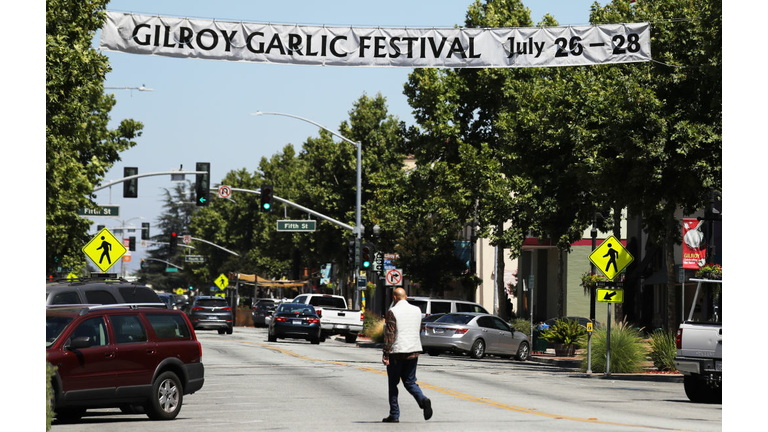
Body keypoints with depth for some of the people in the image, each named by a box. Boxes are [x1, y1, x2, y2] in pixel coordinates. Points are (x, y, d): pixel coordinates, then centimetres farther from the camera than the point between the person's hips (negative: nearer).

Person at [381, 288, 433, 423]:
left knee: (393, 383, 7)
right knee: (410, 382, 13)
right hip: (414, 351, 5)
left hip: (396, 352, -5)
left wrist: (386, 354, -15)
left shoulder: (392, 312, -10)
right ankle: (423, 400, -15)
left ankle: (394, 415, 8)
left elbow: (389, 334, -15)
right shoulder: (417, 310, 7)